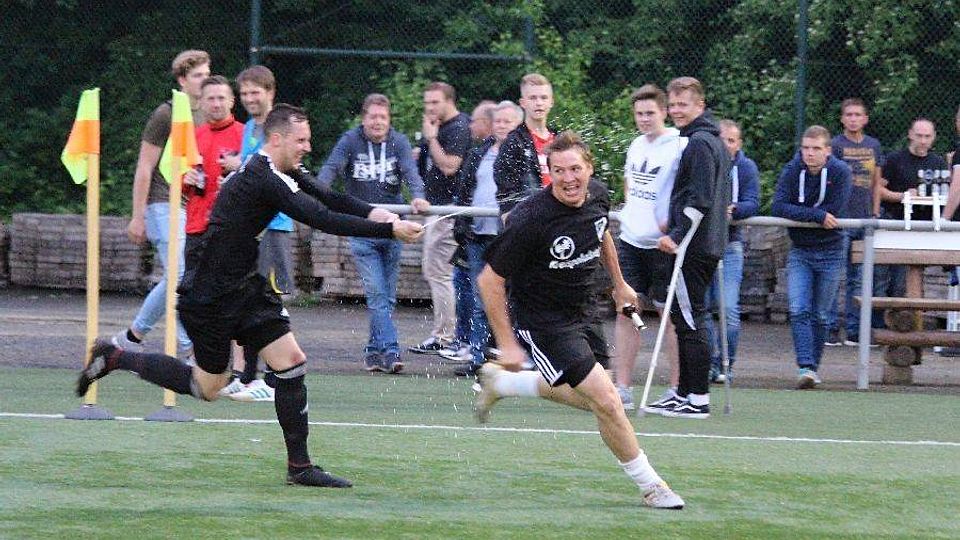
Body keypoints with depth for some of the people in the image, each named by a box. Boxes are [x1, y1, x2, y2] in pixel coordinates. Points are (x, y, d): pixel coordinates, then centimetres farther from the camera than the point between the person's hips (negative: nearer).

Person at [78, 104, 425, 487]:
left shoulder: (282, 174, 4)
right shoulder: (263, 179, -26)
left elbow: (326, 198, 2)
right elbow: (322, 219, -31)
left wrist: (373, 213, -18)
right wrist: (389, 230, -29)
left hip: (245, 287, 9)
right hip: (210, 297, -9)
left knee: (292, 362, 0)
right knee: (207, 387, 6)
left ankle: (299, 467, 5)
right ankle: (116, 358, 20)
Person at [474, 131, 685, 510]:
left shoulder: (597, 196, -8)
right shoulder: (529, 220, -29)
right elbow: (490, 280, -21)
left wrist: (619, 284, 27)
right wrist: (507, 343, -20)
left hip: (580, 314, 8)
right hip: (542, 320, -8)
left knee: (588, 397, 25)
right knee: (606, 401, -13)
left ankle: (499, 382, 42)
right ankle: (650, 486, 3)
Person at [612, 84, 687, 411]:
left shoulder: (679, 146, -11)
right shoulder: (636, 145, 12)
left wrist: (671, 223, -19)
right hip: (631, 238, 7)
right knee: (626, 310, 3)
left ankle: (677, 390, 7)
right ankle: (622, 389, 4)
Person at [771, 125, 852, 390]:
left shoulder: (840, 172, -10)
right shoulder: (792, 171, -5)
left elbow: (835, 210, -19)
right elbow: (778, 207, -17)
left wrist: (800, 214, -13)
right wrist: (817, 214, -25)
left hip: (830, 251, -1)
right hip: (799, 251, 1)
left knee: (820, 315, 6)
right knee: (799, 311, -13)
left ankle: (813, 366, 19)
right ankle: (806, 368, -17)